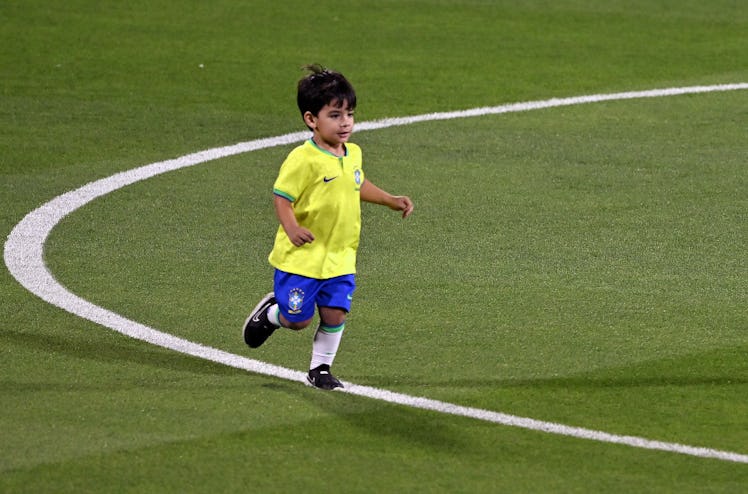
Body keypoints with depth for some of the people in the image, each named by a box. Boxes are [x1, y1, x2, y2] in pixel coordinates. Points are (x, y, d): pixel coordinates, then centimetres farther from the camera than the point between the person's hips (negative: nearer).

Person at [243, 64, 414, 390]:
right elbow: (282, 196, -18)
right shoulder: (303, 159, -20)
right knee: (298, 319, 3)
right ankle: (271, 313, 37)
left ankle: (320, 368, 22)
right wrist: (291, 228, -34)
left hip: (340, 258, 6)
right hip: (301, 257, -6)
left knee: (335, 316, 2)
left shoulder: (353, 154, 5)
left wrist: (391, 200, 20)